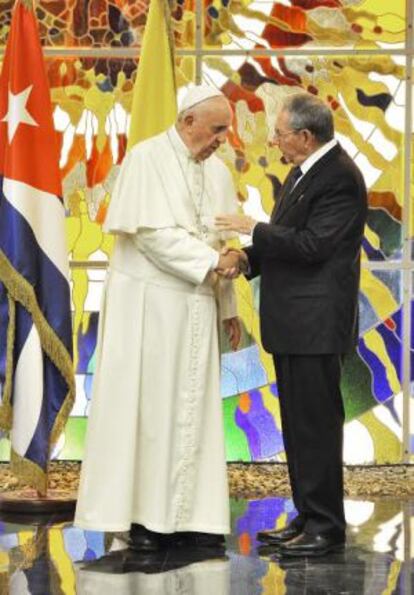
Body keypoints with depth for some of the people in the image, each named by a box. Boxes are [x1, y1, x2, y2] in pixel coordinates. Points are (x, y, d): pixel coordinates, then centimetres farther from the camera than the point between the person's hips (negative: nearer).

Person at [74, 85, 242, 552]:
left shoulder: (217, 172, 12)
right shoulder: (147, 159, -7)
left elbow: (223, 244, 14)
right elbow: (151, 232, -16)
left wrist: (229, 308, 11)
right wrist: (212, 261, -18)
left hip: (198, 307, 6)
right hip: (149, 303, -6)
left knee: (193, 408, 5)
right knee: (147, 405, -1)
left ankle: (188, 515, 9)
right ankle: (143, 516, 5)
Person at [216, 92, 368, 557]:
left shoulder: (340, 178, -15)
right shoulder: (302, 172, 16)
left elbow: (312, 245, -22)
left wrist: (253, 230, -15)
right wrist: (248, 258, 6)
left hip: (316, 326, -10)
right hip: (293, 325, 10)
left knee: (316, 424, -5)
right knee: (298, 425, 14)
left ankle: (325, 527, 3)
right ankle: (307, 518, 23)